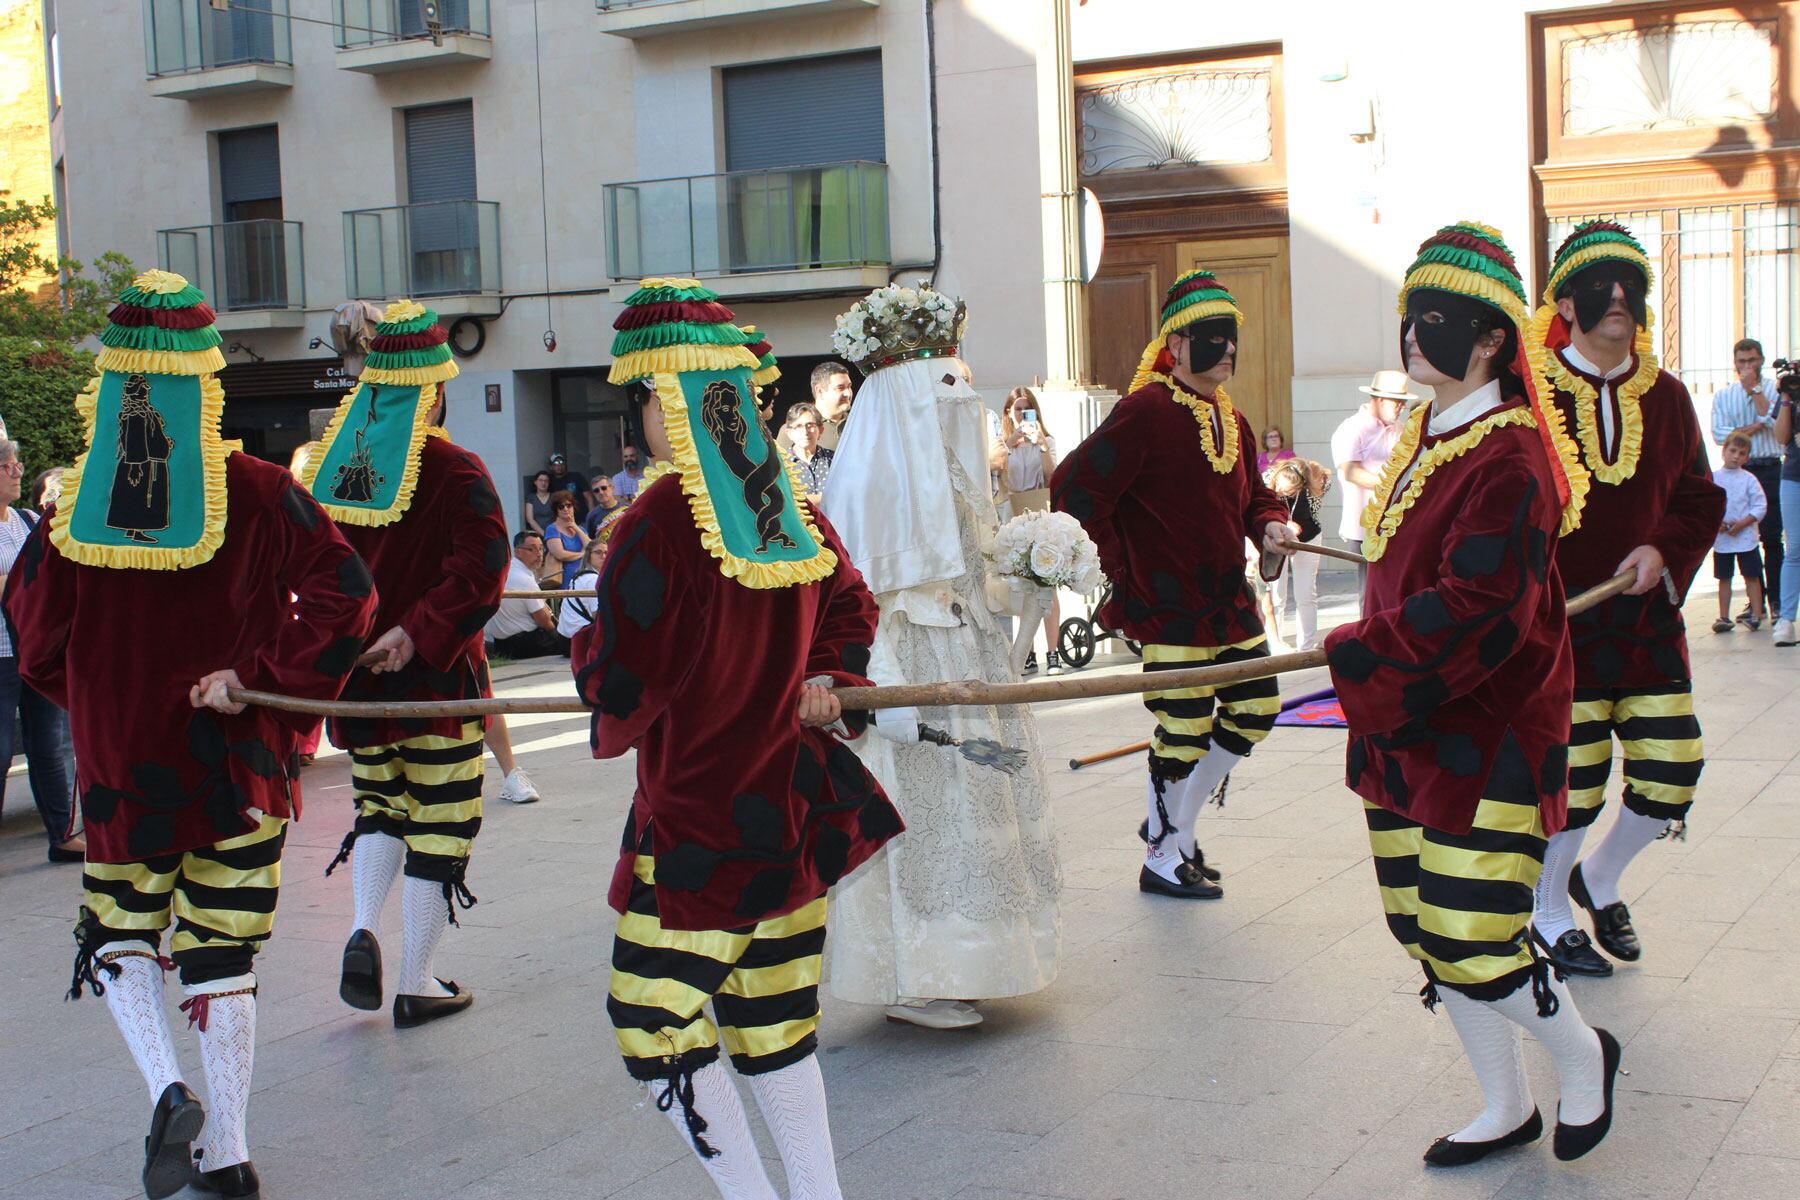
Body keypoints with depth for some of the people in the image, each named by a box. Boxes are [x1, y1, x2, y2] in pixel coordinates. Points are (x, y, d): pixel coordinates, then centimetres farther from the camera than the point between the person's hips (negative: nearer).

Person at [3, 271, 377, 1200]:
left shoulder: (78, 504, -6)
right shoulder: (255, 491, -7)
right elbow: (343, 589, -14)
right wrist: (264, 676, -11)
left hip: (123, 766, 0)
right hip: (241, 769, 1)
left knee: (118, 936, 19)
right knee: (223, 954, 10)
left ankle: (168, 1089, -4)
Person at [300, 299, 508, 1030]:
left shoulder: (326, 465, 2)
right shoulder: (453, 473, -13)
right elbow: (481, 567, -25)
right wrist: (420, 630, -24)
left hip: (352, 674, 5)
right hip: (436, 679, -5)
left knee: (378, 805, 24)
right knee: (438, 823, 6)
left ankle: (363, 929, 2)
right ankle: (417, 986, 10)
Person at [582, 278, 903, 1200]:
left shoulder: (659, 521, -19)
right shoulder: (789, 505, 4)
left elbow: (621, 682, -17)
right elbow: (850, 609, 18)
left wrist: (587, 648, 2)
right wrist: (824, 682, 8)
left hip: (696, 820, -8)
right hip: (791, 807, 8)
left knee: (654, 1020, 5)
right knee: (773, 1016, 18)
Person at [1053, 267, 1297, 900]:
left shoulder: (1231, 420, 12)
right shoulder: (1145, 412, -16)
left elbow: (1254, 493, 23)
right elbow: (1074, 490, -19)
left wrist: (1273, 526, -1)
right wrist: (1123, 572, -14)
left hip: (1231, 603, 9)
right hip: (1170, 607, -9)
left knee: (1255, 713, 13)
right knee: (1184, 732, -2)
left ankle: (1174, 821, 30)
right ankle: (1162, 860, 18)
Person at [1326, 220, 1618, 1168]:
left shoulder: (1509, 458, -16)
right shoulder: (1426, 438, 12)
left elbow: (1477, 608, -24)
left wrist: (1357, 655, -18)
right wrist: (1373, 666, 13)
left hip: (1486, 735, -9)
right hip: (1407, 728, 9)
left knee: (1470, 943, -7)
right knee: (1422, 927, 11)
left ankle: (1582, 1054, 22)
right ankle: (1505, 1108, 27)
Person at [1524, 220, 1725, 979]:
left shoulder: (1665, 396, 7)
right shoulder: (1528, 392, -7)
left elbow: (1700, 500, 13)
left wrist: (1664, 550, -6)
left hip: (1646, 617, 5)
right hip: (1556, 623, -4)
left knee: (1673, 773, 2)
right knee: (1571, 775, -2)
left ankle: (1599, 880, 31)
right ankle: (1549, 917, 23)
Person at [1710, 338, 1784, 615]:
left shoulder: (1775, 388, 4)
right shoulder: (1723, 395, 11)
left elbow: (1776, 422, -13)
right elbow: (1720, 434, -1)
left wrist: (1753, 388, -9)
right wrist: (1757, 427, -9)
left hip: (1770, 470, -2)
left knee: (1772, 537, -4)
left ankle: (1776, 600, 0)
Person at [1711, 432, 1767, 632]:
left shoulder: (1749, 479, -2)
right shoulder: (1713, 478, 2)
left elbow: (1759, 507, -4)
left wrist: (1742, 524, -16)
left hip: (1745, 537, -2)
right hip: (1721, 538, 2)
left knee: (1751, 576, 2)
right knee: (1724, 578, 7)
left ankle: (1756, 614, 7)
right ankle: (1724, 617, 11)